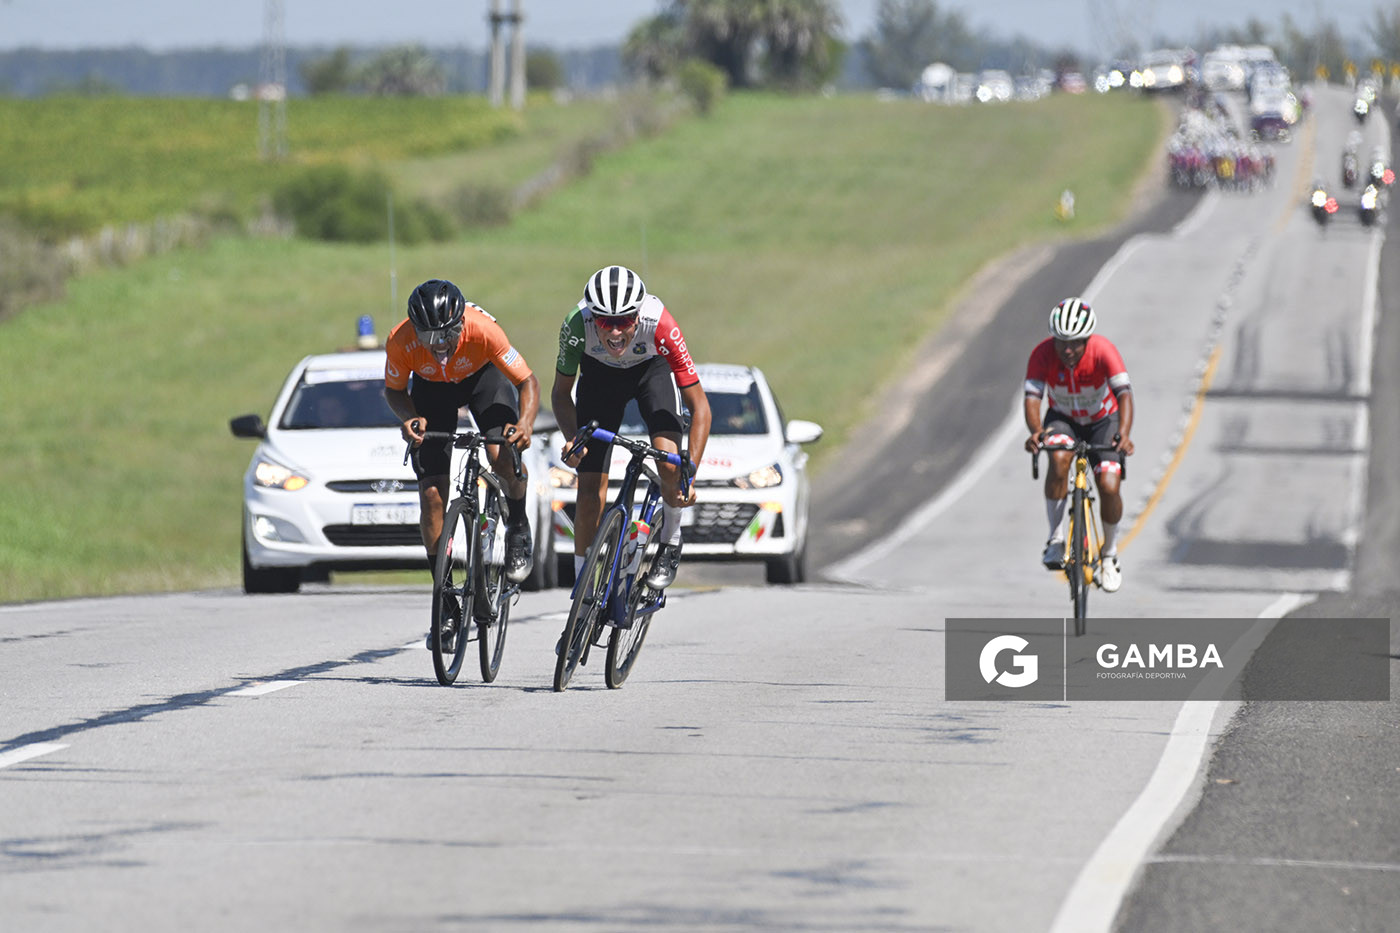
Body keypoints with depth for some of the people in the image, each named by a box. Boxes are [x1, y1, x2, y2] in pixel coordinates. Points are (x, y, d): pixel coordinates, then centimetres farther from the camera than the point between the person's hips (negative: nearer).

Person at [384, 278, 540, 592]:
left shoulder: (483, 331, -38)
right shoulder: (400, 342, -33)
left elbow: (528, 382, -27)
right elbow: (394, 390, -12)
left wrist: (525, 424, -46)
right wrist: (409, 419, -34)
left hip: (483, 375, -1)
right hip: (431, 387, 2)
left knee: (504, 457, -29)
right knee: (432, 494, -9)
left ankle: (518, 527, 1)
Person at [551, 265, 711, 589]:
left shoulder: (659, 325, -39)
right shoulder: (577, 324, -36)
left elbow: (699, 404, -33)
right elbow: (561, 393, -18)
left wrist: (690, 472, -42)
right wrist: (574, 440, -36)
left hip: (652, 368, -1)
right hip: (600, 371, 1)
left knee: (670, 464, -25)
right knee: (590, 490, -7)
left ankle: (670, 544, 4)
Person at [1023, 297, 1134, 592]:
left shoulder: (1103, 351, -32)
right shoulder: (1043, 353, -28)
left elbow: (1124, 394, -41)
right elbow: (1032, 397, -35)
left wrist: (1124, 434, -59)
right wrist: (1035, 431, -56)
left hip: (1103, 420, 0)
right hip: (1063, 418, 0)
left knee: (1109, 486, -17)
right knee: (1059, 458, -33)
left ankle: (1109, 555, 11)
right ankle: (1056, 540, -19)